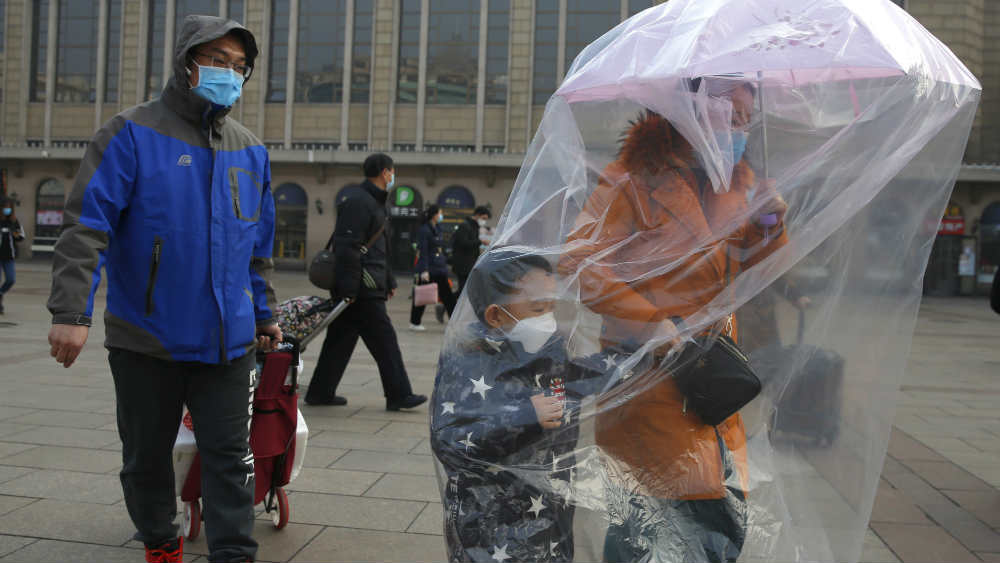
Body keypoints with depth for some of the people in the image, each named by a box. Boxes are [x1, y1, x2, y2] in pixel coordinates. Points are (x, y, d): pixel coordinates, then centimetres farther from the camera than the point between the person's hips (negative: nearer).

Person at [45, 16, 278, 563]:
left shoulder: (250, 149, 9)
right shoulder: (133, 134, -6)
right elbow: (86, 226, -14)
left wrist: (264, 313, 19)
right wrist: (71, 312, -22)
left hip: (228, 340, 3)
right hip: (147, 339, -2)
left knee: (229, 457, 3)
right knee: (146, 455, 14)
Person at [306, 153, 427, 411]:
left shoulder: (373, 202, 21)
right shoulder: (358, 201, -13)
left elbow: (380, 250, 28)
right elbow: (348, 247, -21)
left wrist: (389, 281, 27)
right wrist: (349, 289, -23)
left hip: (364, 288, 11)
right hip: (362, 290, -11)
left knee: (341, 339, 13)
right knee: (384, 340, -5)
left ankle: (320, 392, 19)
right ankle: (399, 395, 2)